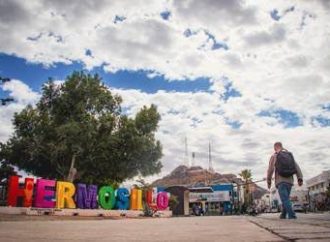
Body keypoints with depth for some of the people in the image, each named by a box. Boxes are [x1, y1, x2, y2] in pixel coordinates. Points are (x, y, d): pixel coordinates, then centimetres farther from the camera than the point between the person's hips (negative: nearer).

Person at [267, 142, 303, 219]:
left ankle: (292, 215, -25)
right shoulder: (289, 155, 16)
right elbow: (296, 167, 3)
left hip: (280, 181, -5)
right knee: (285, 198, 19)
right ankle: (283, 215, 24)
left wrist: (268, 181, 1)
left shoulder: (274, 156, 1)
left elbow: (270, 169, -7)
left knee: (285, 199, -10)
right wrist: (300, 178, -3)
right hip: (289, 181, 5)